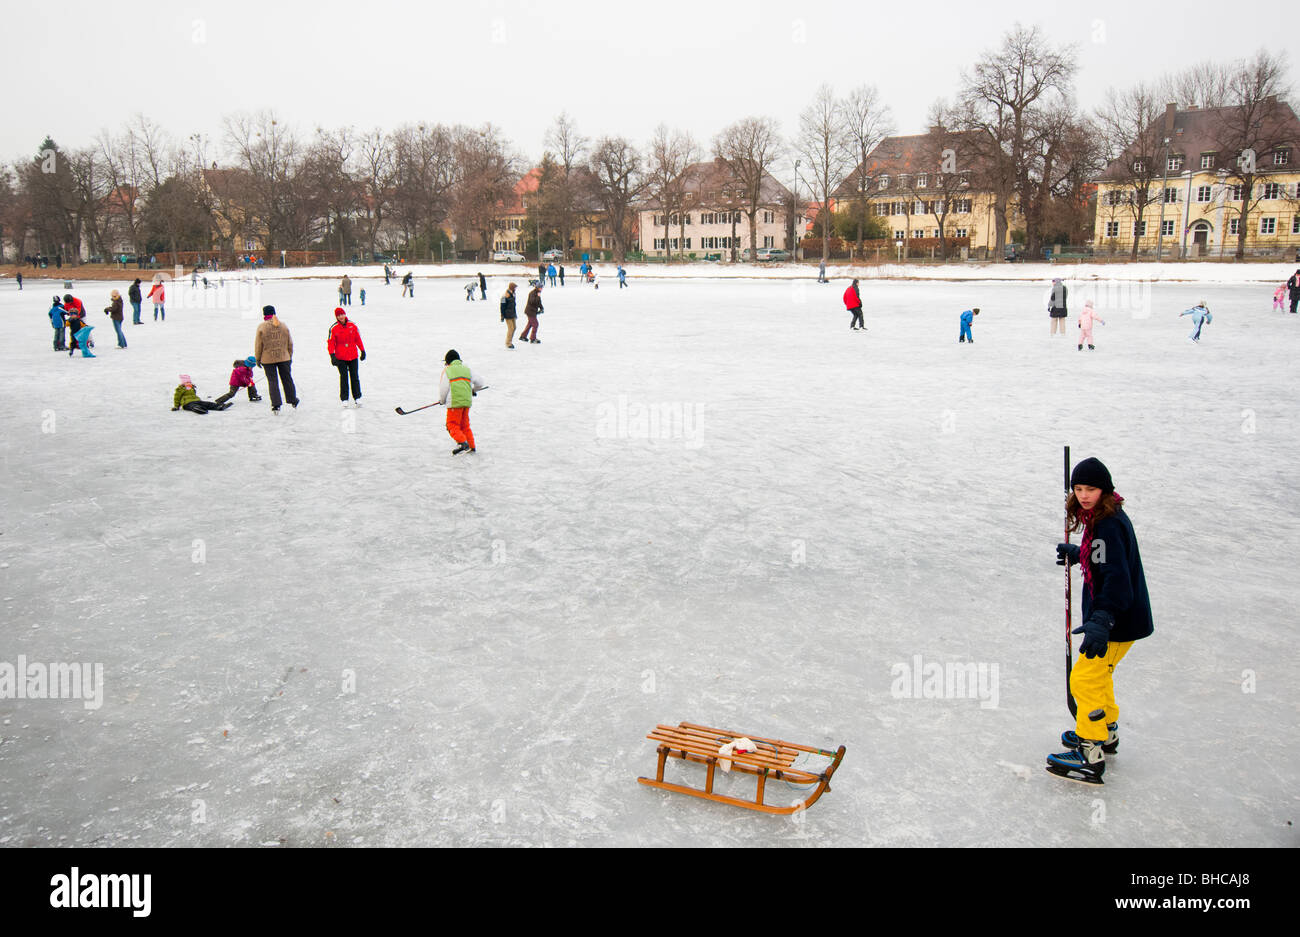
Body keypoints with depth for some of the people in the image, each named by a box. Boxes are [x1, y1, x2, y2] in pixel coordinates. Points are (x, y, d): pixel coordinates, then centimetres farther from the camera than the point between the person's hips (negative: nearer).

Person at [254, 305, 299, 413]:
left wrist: (257, 358, 6)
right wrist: (290, 356, 19)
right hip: (283, 358, 3)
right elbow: (290, 343, 9)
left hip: (268, 359, -3)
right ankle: (293, 401, 25)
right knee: (287, 379, 15)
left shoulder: (261, 327, -8)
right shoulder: (283, 326, 3)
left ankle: (276, 405, -2)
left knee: (272, 381, 2)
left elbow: (258, 345, -5)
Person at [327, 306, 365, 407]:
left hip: (353, 356, 2)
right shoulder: (334, 328, -4)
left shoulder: (352, 326, 2)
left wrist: (362, 350, 15)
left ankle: (357, 397, 13)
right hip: (340, 357, -2)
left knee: (355, 377, 5)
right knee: (344, 377, 2)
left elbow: (358, 339, 12)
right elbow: (330, 342, -4)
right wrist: (332, 355, -13)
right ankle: (344, 399, 10)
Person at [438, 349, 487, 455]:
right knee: (464, 425, 18)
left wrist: (442, 400, 18)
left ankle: (463, 443, -20)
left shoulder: (447, 371, 1)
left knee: (452, 425, -1)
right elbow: (479, 383, 16)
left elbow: (443, 388, -1)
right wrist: (473, 390, 37)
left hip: (455, 402, -5)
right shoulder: (467, 369, 14)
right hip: (467, 401, 6)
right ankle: (471, 446, 18)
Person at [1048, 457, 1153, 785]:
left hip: (1120, 620, -11)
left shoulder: (1110, 524, -24)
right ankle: (1107, 733, 43)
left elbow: (1117, 577, -33)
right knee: (1099, 673, 25)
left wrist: (1101, 621, -41)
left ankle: (1090, 756, 0)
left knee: (1085, 678, -7)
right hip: (1115, 617, 11)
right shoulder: (1101, 518, 6)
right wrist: (1079, 554, 36)